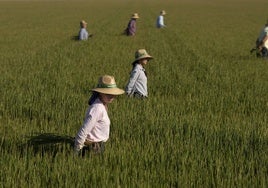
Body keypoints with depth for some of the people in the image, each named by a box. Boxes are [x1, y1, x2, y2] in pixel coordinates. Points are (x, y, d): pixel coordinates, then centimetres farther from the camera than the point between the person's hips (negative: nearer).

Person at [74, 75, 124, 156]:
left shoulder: (103, 105, 6)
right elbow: (84, 131, -23)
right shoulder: (96, 108, -23)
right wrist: (77, 151, -19)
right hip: (93, 147, -9)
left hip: (99, 145, 9)